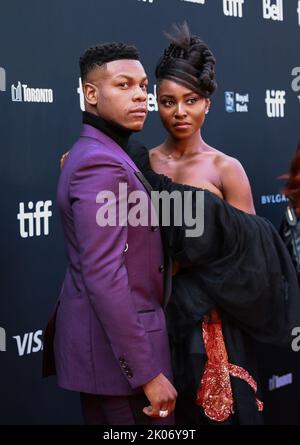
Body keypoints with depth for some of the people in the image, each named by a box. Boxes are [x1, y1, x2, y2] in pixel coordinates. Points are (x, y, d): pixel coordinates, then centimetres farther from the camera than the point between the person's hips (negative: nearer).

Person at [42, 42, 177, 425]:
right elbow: (104, 277, -26)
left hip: (99, 338, 10)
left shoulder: (93, 154, 12)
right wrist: (147, 372, -26)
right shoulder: (101, 163, -19)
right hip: (117, 348, -10)